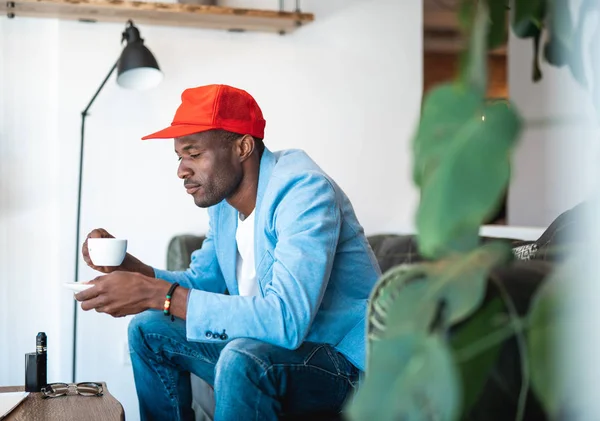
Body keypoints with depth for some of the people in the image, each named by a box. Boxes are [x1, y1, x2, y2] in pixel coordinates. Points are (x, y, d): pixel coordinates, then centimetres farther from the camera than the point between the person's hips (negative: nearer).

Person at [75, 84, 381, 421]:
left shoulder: (304, 191, -24)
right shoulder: (223, 200, 4)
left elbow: (286, 319, -35)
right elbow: (201, 283, 14)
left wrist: (159, 294, -33)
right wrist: (129, 267, -5)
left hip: (341, 356, -8)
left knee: (242, 359, -36)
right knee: (148, 329, 10)